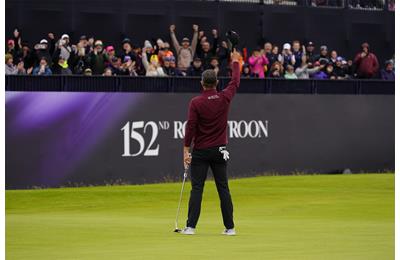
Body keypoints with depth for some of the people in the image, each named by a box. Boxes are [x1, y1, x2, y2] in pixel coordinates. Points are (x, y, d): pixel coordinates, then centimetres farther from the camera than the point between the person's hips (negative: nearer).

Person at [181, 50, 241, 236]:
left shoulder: (196, 103, -10)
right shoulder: (224, 99, -2)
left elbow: (190, 127, -11)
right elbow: (235, 81, 15)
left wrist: (186, 150, -6)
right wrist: (235, 62, 30)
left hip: (200, 151, -2)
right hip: (219, 150, 2)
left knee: (197, 188, -3)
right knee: (223, 188, 6)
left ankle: (190, 226, -8)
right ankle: (229, 227, 6)